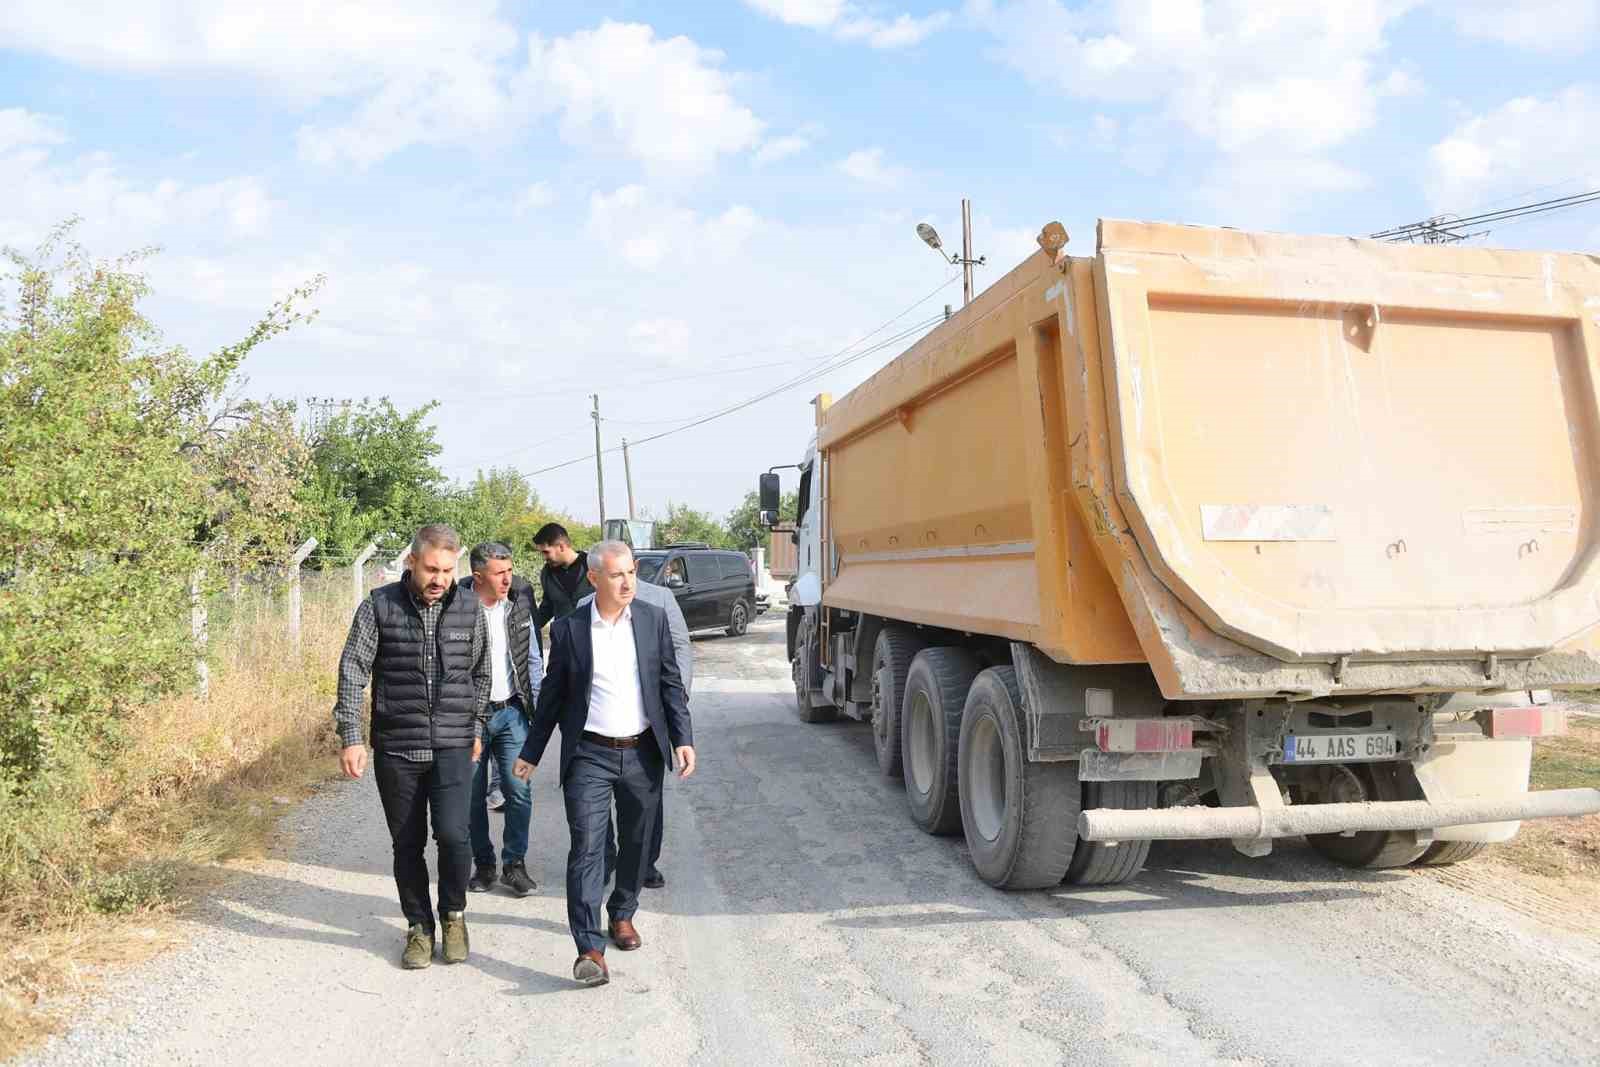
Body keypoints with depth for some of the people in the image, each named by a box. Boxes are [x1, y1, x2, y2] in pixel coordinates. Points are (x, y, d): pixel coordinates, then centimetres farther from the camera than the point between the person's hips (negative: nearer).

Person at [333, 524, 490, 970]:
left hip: (452, 746, 0)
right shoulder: (379, 606, -4)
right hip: (396, 748, 0)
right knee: (407, 844, 8)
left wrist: (476, 728, 15)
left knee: (453, 834, -12)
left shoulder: (469, 607, 1)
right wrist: (351, 736, -11)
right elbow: (353, 670, -5)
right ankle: (419, 926, 28)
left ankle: (453, 912, 14)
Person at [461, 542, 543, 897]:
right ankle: (483, 865, 23)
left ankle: (514, 864, 12)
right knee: (473, 795, 8)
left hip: (510, 711, 2)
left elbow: (533, 658, 11)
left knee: (519, 791, -2)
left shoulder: (519, 603, 2)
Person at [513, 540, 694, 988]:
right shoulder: (568, 629, -3)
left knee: (636, 842, 15)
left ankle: (622, 914, 37)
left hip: (643, 753, 2)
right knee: (587, 846, -9)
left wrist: (683, 739, -4)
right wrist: (531, 753, 9)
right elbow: (552, 695, 5)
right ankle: (589, 948, -8)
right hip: (589, 755, -2)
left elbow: (671, 684, 4)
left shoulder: (653, 620, 0)